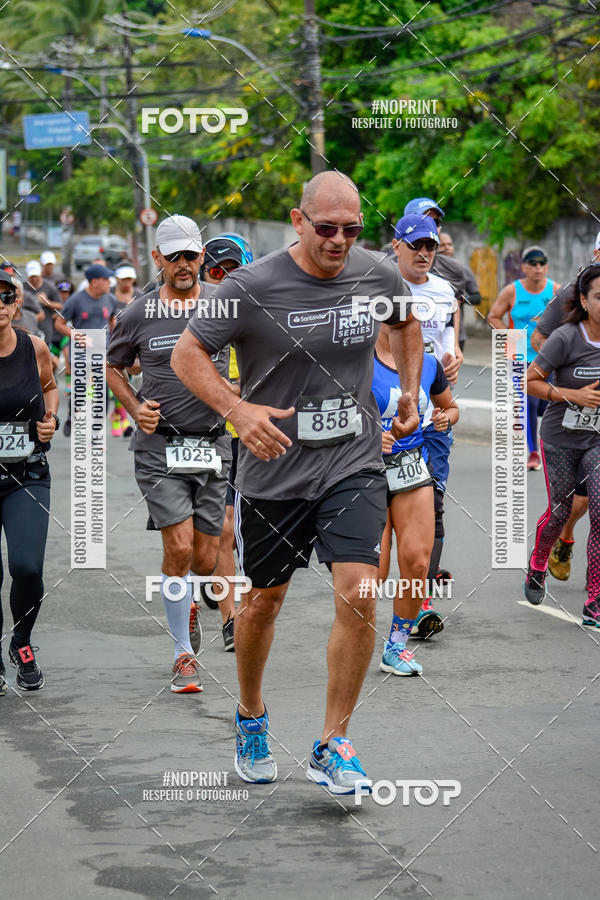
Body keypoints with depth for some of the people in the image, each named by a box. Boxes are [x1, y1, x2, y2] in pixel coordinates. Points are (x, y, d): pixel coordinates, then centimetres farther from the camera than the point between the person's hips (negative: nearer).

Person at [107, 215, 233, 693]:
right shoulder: (138, 314, 2)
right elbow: (113, 367, 16)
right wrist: (135, 408, -1)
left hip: (213, 442, 2)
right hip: (160, 445, -2)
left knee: (205, 560, 5)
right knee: (179, 548, -13)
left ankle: (187, 602, 41)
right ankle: (185, 654, 0)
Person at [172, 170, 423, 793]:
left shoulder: (379, 274, -1)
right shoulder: (252, 287, -13)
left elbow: (406, 323, 23)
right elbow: (186, 354, -7)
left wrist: (410, 393, 17)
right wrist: (236, 409, -22)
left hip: (354, 463, 2)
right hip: (274, 467, -1)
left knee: (358, 595, -14)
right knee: (263, 600, 13)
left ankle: (332, 747, -2)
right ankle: (250, 717, 40)